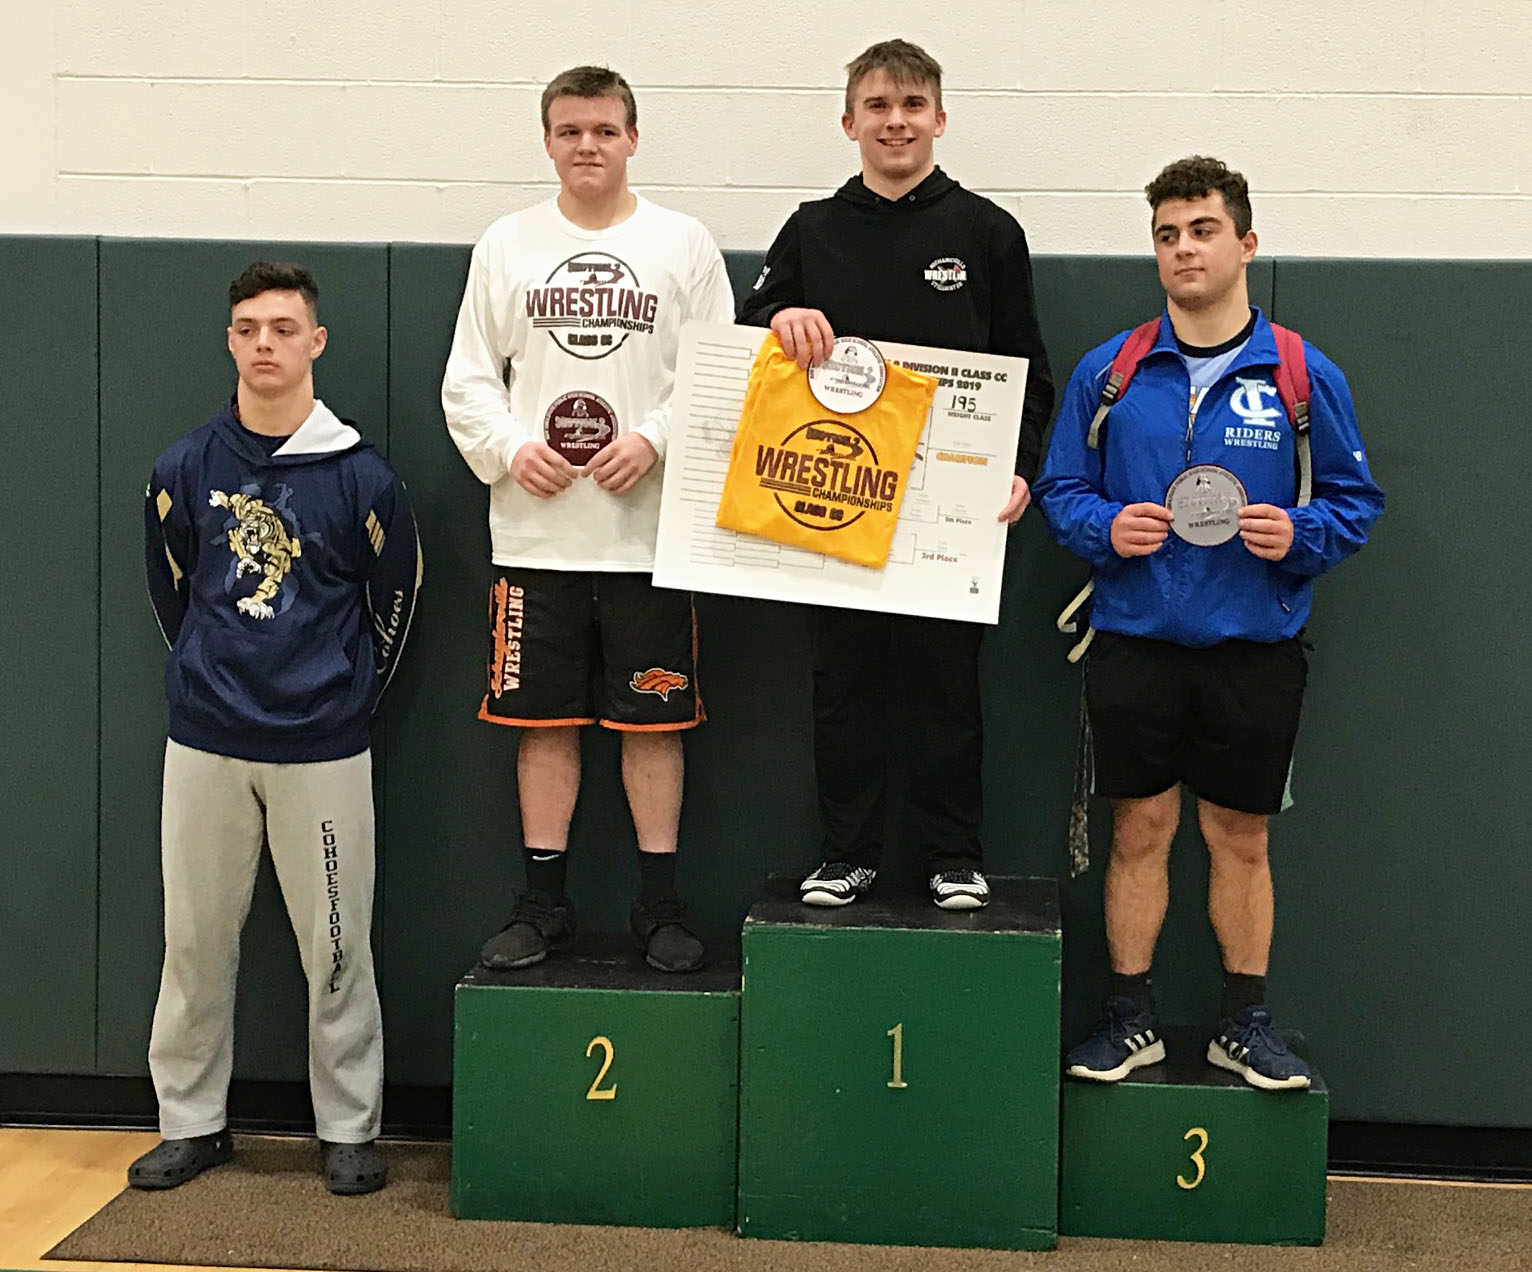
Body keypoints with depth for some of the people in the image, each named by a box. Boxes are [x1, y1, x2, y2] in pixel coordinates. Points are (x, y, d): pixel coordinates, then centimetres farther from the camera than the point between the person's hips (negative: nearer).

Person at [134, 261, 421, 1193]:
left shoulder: (360, 476, -5)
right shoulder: (186, 469, 1)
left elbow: (395, 600, 5)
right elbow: (171, 588, 14)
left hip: (324, 750, -2)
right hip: (205, 743, 3)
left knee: (336, 945, 4)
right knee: (196, 940, 10)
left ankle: (350, 1129, 17)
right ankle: (193, 1122, 24)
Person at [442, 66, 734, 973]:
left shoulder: (684, 244, 4)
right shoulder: (506, 245, 7)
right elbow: (468, 379, 8)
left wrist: (655, 440, -13)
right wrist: (511, 448, -9)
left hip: (650, 529, -1)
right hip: (537, 532, 1)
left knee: (654, 719, 4)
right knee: (544, 718, 6)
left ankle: (661, 905, 15)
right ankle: (544, 904, 18)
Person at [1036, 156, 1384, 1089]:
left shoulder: (1305, 376, 0)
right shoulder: (1108, 372, 2)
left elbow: (1357, 498, 5)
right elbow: (1061, 487, 8)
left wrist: (1299, 535, -14)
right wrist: (1105, 528, -12)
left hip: (1256, 648, 0)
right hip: (1136, 641, 1)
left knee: (1242, 837, 10)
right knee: (1140, 830, 7)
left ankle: (1248, 1022, 24)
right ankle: (1132, 1019, 20)